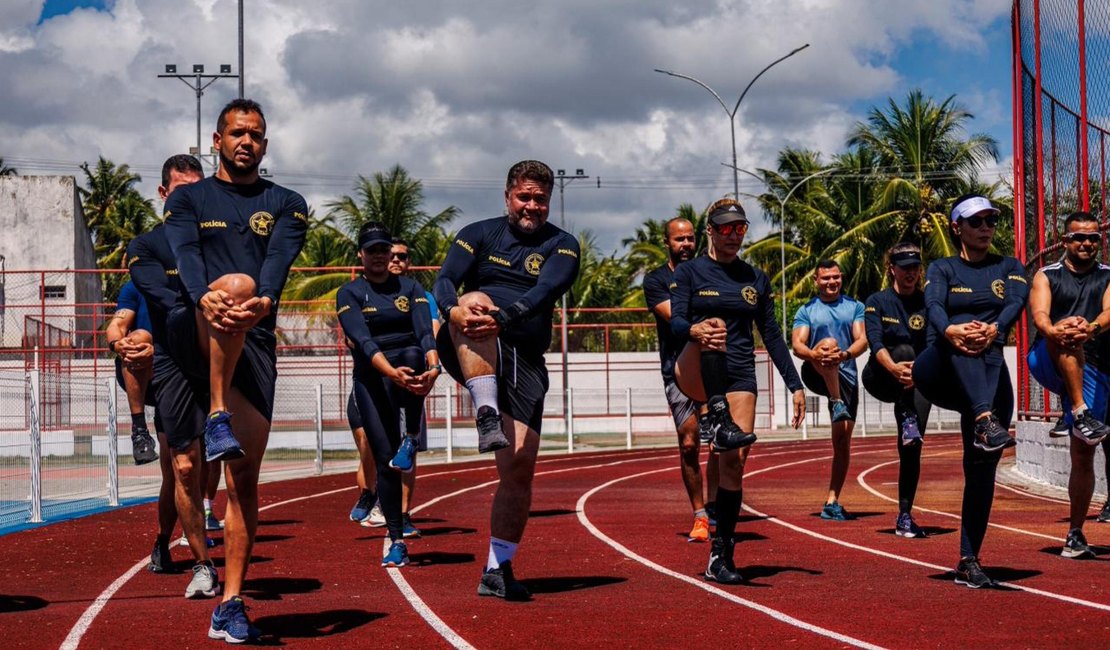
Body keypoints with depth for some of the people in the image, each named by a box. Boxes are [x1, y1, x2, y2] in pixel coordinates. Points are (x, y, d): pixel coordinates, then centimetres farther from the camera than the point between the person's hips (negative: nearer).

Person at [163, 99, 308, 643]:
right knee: (236, 283, -35)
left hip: (254, 343, 2)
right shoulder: (188, 199, 14)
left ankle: (231, 604, 0)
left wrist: (265, 299, -28)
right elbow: (185, 255, -6)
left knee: (245, 476, -4)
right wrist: (204, 296, -29)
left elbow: (279, 258, -6)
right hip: (194, 334, -2)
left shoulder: (286, 205, 16)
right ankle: (217, 419, -36)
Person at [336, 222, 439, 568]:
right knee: (384, 458, -5)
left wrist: (433, 366, -29)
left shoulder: (409, 288, 8)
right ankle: (396, 541, 5)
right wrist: (390, 372, -33)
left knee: (412, 354, -37)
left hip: (410, 366, 1)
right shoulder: (349, 293, 1)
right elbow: (363, 341, -15)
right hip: (372, 379, 0)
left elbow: (425, 331, -7)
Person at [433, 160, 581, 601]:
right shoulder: (479, 234, 9)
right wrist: (454, 309, -31)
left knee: (520, 465, -6)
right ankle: (487, 415, -47)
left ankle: (498, 570, 7)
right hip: (469, 351, -1)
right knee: (476, 302, -34)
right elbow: (446, 281, -7)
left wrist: (504, 318, -33)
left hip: (523, 361, 1)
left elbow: (543, 292, -13)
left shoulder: (562, 246, 7)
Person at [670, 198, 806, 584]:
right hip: (695, 375, -3)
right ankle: (720, 423, -47)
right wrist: (695, 330, -35)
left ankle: (721, 557, -2)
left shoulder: (755, 278, 14)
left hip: (739, 375, 3)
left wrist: (795, 385, 8)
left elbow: (772, 335, 16)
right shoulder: (690, 272, 4)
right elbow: (676, 323, -10)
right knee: (713, 332, -35)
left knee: (735, 461, -9)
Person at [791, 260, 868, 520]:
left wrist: (846, 354, -27)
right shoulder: (806, 311, 6)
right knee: (829, 342, -33)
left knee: (843, 439, -2)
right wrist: (815, 355, -31)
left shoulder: (855, 307, 10)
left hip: (846, 376, 2)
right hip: (816, 374, -2)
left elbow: (862, 340, -4)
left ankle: (832, 502, 2)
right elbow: (797, 345, -8)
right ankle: (837, 404, -41)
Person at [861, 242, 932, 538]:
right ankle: (908, 421, -39)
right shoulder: (877, 301, 0)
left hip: (915, 381, 1)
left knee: (911, 447, -11)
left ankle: (905, 517, -6)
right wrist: (894, 367, -37)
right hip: (880, 378, -1)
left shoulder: (927, 303, 1)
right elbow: (875, 341, -16)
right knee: (905, 349, -31)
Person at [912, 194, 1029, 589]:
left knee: (982, 467, -7)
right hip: (938, 374, -2)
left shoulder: (1009, 268, 14)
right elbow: (933, 306, -11)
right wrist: (950, 330, -36)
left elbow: (1017, 302, -9)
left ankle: (969, 560, 1)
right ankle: (985, 420, -55)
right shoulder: (942, 269, 11)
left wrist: (994, 328, -33)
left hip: (989, 377, 2)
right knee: (964, 329, -33)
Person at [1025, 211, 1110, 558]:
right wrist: (1052, 330, -33)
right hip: (1048, 364, -1)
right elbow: (1039, 314, -9)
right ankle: (1082, 413, -44)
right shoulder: (1047, 276, 10)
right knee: (1067, 340, -35)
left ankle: (1075, 535, 8)